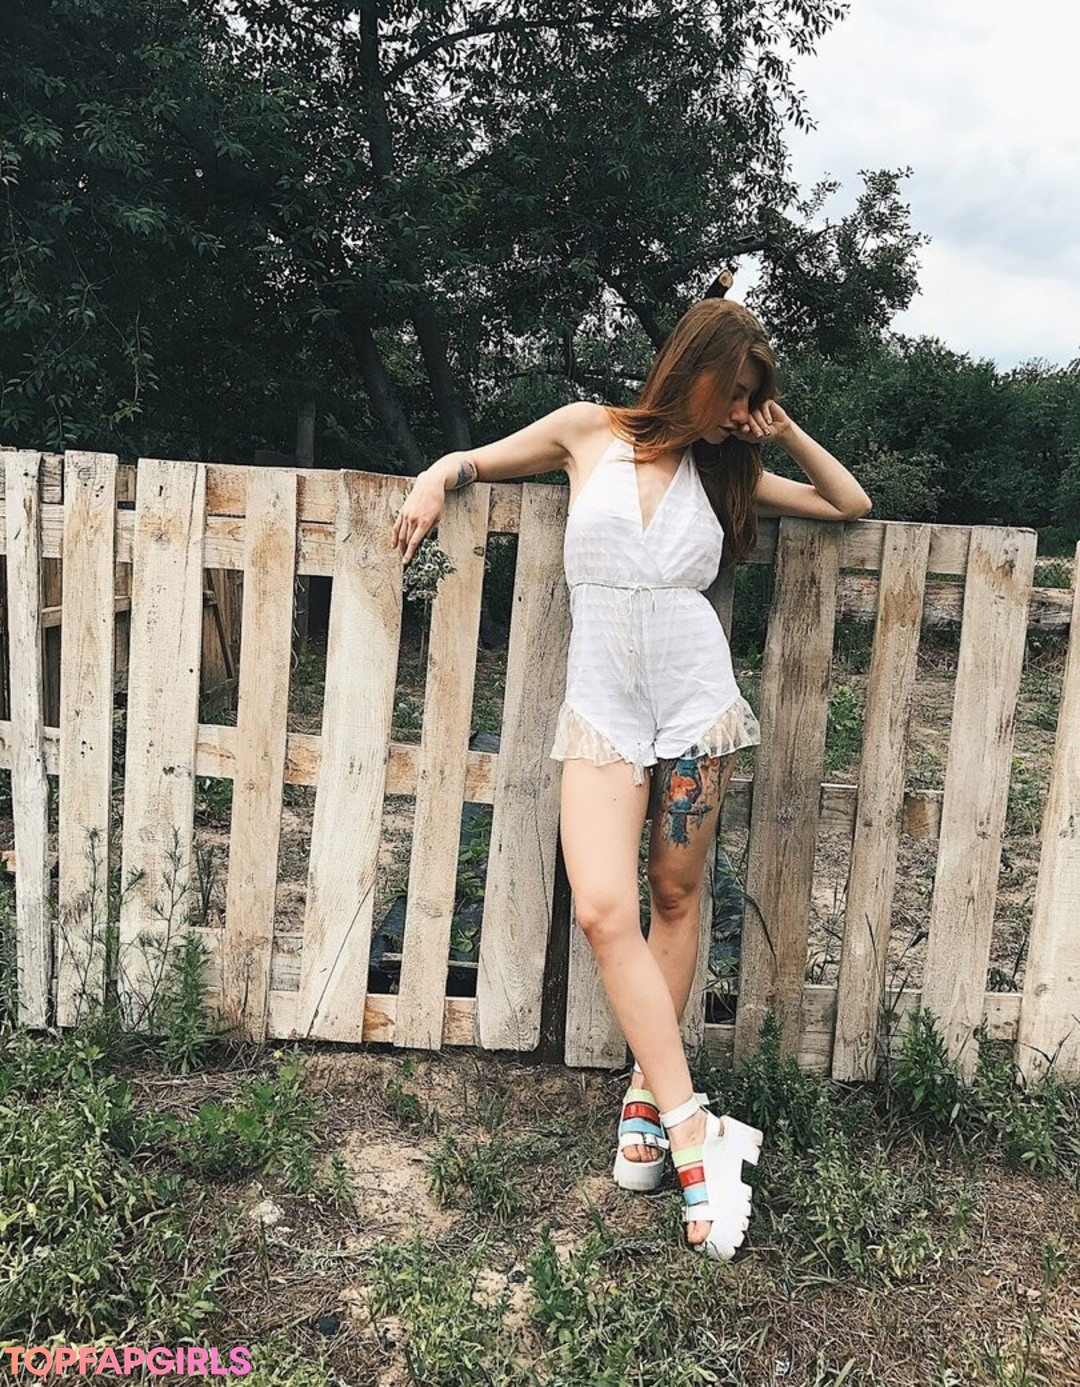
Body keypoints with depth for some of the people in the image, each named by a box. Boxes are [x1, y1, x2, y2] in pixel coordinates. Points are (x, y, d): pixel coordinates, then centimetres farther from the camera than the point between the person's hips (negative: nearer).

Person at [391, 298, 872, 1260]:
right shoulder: (589, 432, 7)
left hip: (697, 701, 2)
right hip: (602, 709, -2)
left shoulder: (726, 470, 13)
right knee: (603, 911, -14)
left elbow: (849, 505, 21)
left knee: (675, 898, 5)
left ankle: (649, 1097, 20)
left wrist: (786, 433, 10)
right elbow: (479, 460, 22)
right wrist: (436, 482, 3)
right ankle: (694, 1133, -7)